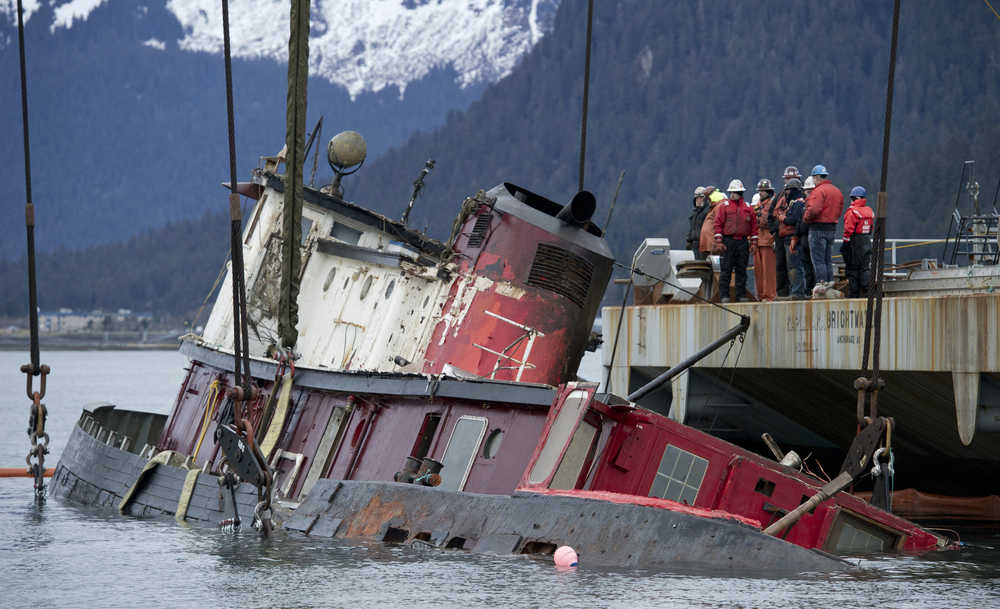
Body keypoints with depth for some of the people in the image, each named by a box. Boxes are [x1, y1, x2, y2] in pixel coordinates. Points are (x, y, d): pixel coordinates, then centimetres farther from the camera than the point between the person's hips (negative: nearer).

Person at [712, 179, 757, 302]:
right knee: (726, 270, -4)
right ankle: (724, 295, -1)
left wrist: (754, 243, 5)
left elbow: (754, 225, 11)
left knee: (741, 270, 5)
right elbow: (718, 224, -1)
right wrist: (719, 241, -10)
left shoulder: (748, 208, 10)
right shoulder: (724, 207, 3)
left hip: (743, 242, 3)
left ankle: (741, 294, 10)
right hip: (728, 242, -3)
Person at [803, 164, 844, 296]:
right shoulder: (837, 191, 13)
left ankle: (821, 282, -8)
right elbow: (839, 209, 15)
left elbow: (814, 209, -25)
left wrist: (806, 217, -8)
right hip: (832, 227, 8)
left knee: (818, 258, -5)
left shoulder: (819, 191, -15)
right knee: (828, 258, 14)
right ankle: (829, 281, 14)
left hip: (818, 227, -8)